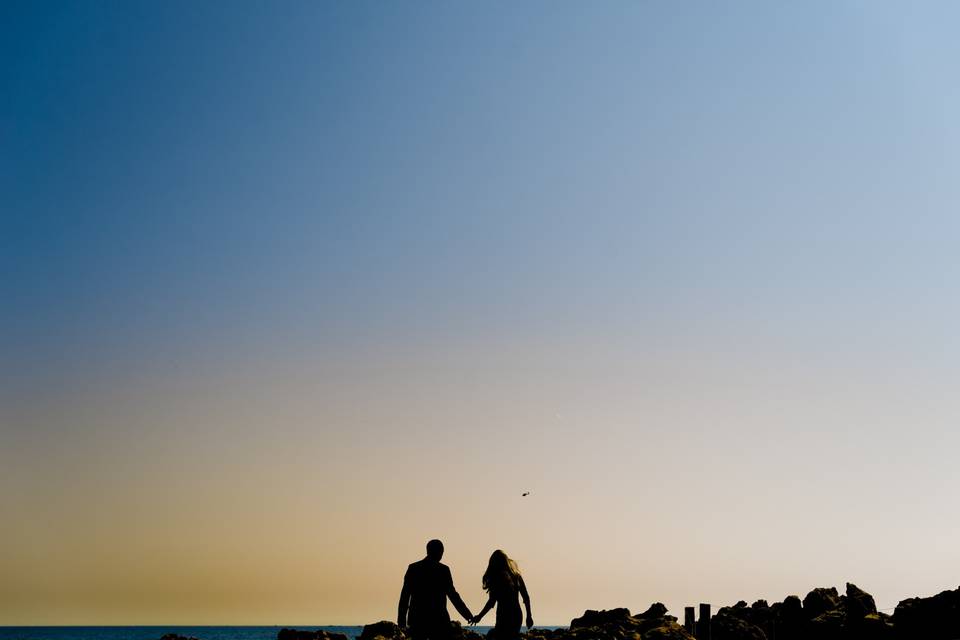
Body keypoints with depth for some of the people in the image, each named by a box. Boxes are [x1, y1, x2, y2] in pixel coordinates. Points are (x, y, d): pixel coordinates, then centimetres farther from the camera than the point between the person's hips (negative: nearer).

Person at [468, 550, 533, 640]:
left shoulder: (498, 576, -9)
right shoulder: (516, 575, 9)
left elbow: (492, 602, -15)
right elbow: (526, 597, 11)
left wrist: (479, 617, -8)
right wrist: (529, 616, 19)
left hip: (505, 616, -7)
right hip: (517, 615, 7)